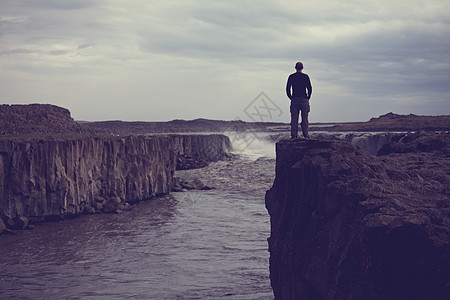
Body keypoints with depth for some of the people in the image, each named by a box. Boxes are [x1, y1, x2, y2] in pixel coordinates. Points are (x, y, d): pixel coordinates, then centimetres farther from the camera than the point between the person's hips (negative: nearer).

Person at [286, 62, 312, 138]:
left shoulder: (291, 76, 5)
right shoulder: (305, 76, 1)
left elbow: (287, 89, 3)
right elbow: (310, 88, -3)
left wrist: (291, 98, 12)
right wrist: (308, 97, 8)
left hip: (294, 99, 1)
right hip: (304, 99, -1)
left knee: (294, 118, 1)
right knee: (304, 118, 1)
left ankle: (293, 135, -3)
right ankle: (306, 135, -2)